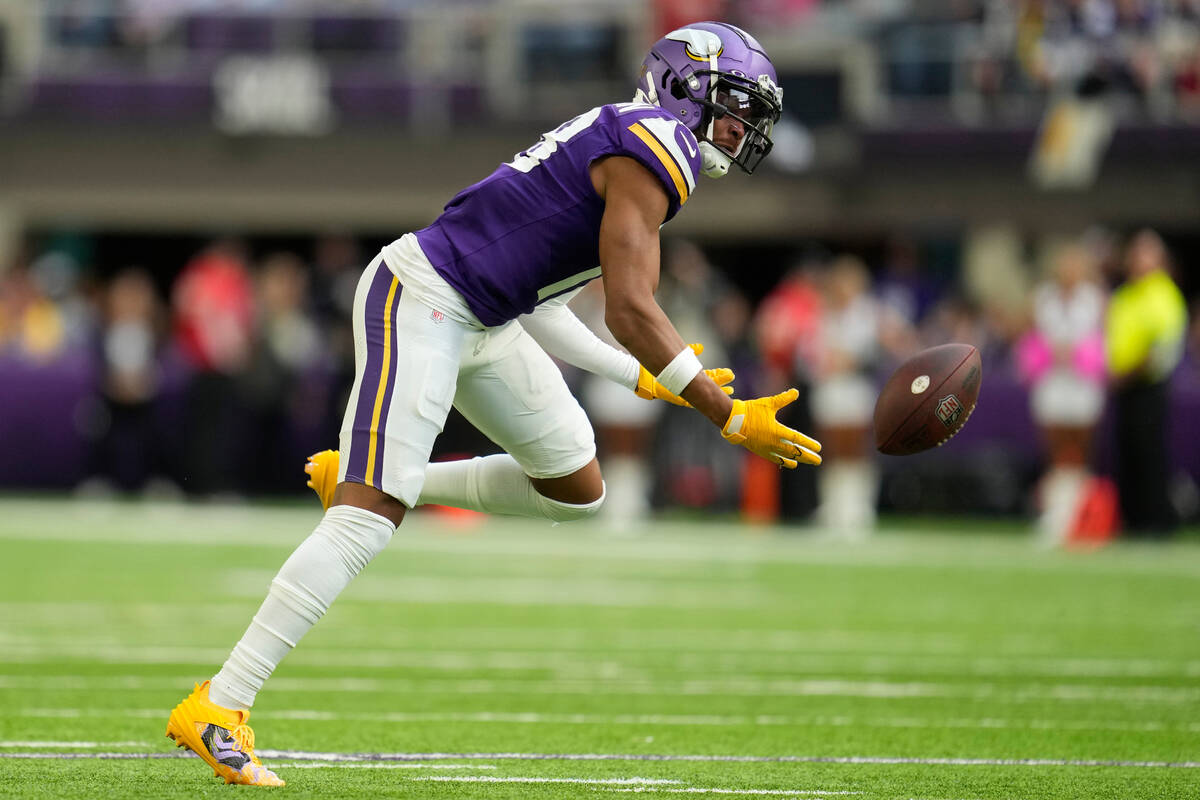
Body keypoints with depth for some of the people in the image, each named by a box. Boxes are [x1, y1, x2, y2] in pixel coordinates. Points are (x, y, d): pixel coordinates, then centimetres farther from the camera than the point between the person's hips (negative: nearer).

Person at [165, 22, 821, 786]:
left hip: (480, 322, 10)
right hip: (419, 299, -10)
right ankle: (218, 708, -15)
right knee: (368, 522, -15)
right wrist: (728, 416, -17)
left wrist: (641, 377, 24)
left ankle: (374, 483, 25)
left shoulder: (618, 141, 18)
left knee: (577, 489, 16)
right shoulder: (653, 151, -12)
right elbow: (631, 307, -19)